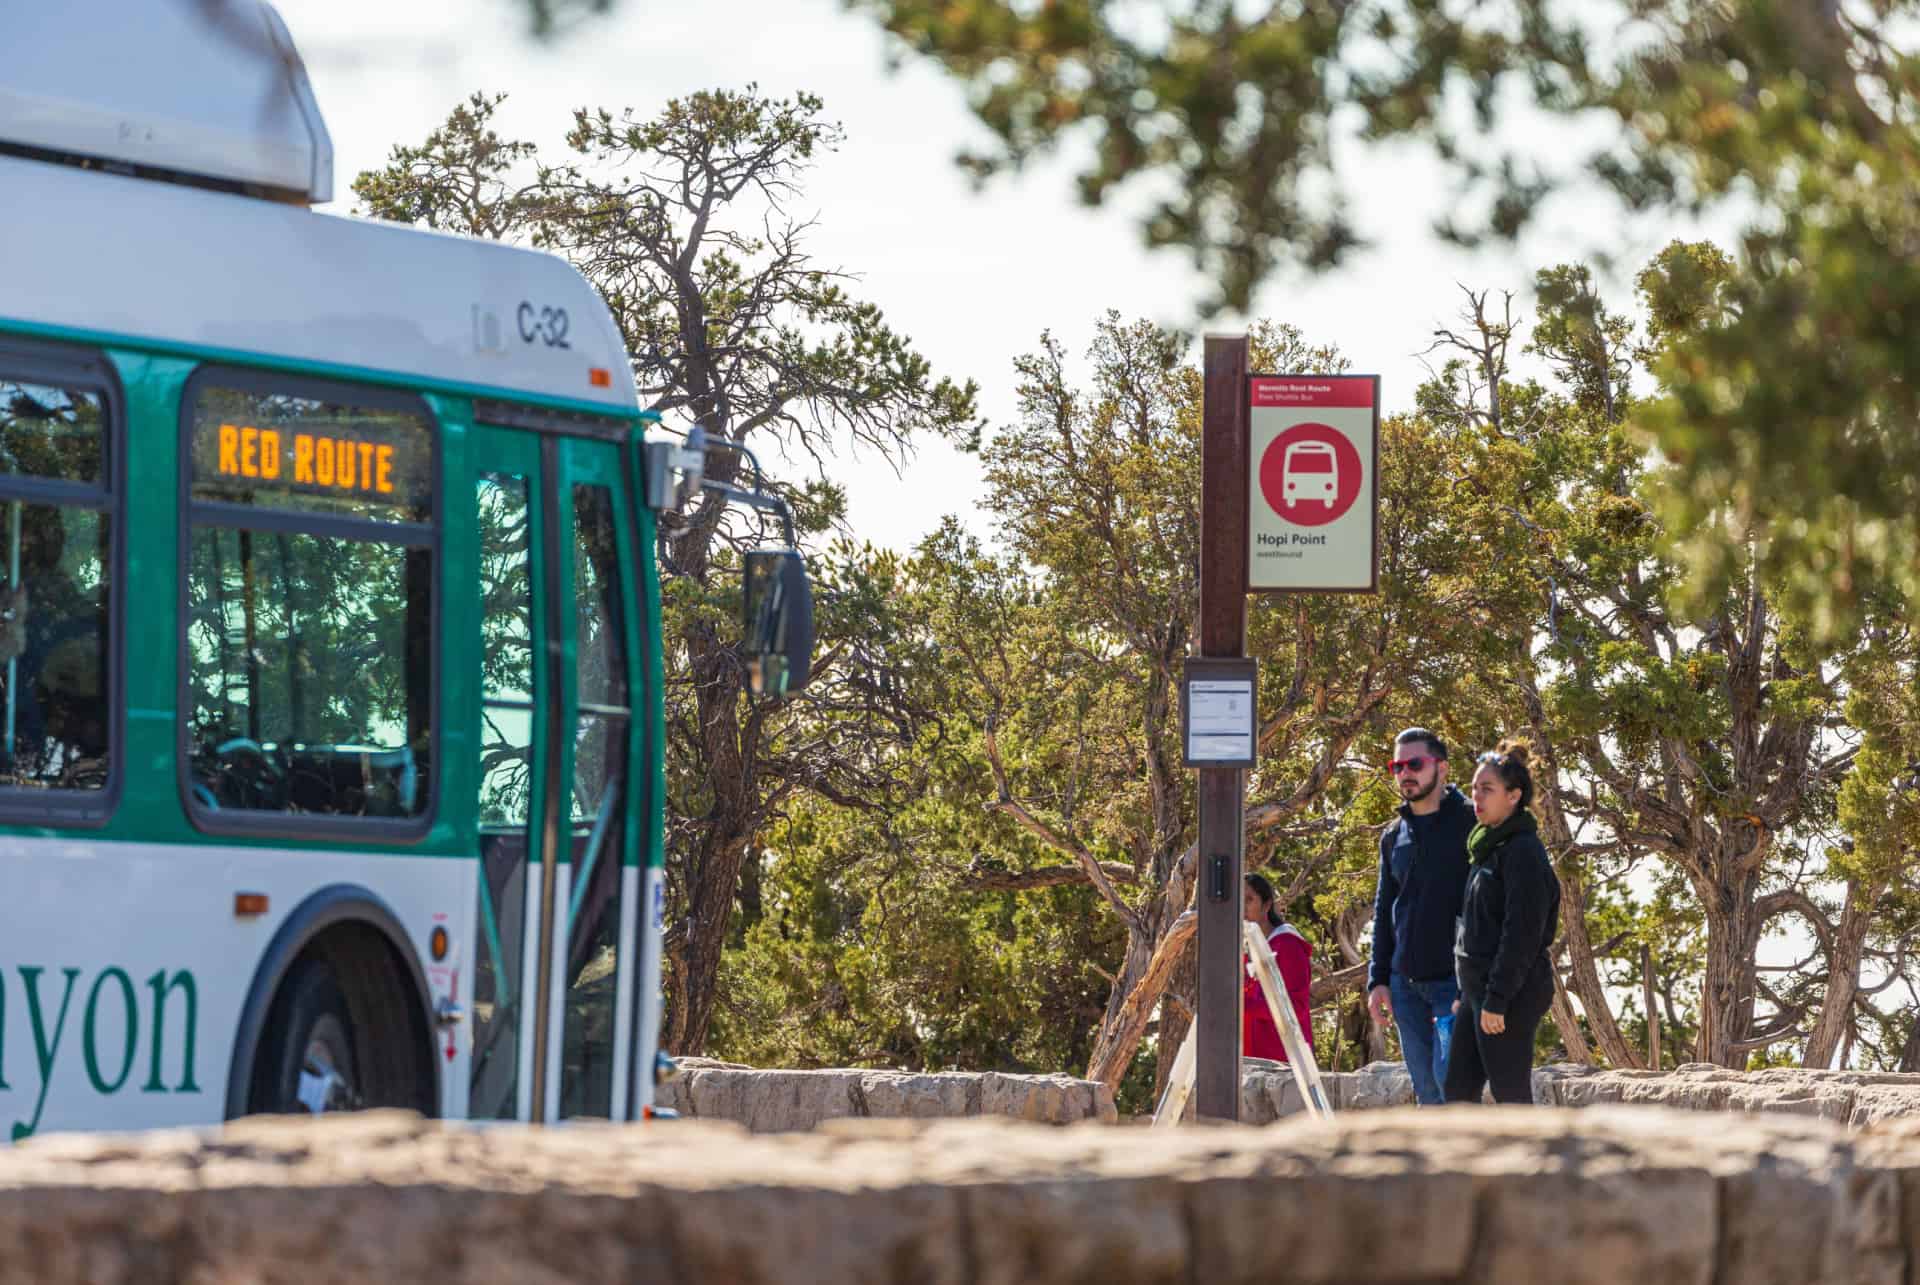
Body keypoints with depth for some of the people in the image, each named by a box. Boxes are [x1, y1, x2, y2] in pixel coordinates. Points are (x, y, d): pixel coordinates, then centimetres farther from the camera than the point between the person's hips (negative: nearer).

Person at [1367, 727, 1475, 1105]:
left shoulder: (1471, 825, -5)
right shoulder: (1394, 837, 16)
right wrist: (1377, 980, 11)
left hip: (1455, 983, -7)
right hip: (1406, 983, 7)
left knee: (1450, 1077, -17)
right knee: (1427, 1089, 8)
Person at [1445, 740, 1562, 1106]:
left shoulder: (1523, 852, -14)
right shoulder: (1488, 848, 16)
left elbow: (1522, 935, -19)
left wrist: (1497, 1000, -21)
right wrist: (1467, 994, 20)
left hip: (1511, 993, -10)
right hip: (1478, 989, 10)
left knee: (1511, 1098, -5)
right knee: (1459, 1092, 9)